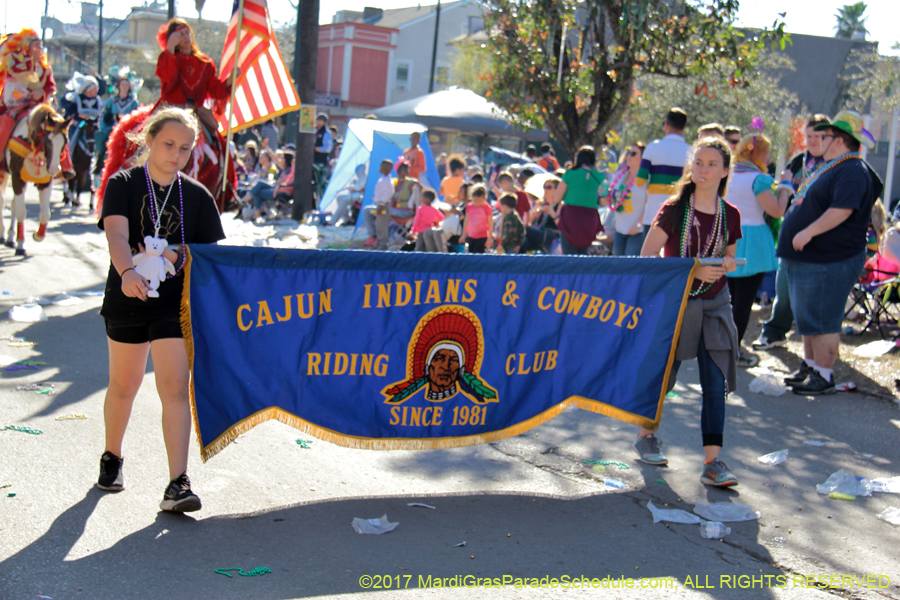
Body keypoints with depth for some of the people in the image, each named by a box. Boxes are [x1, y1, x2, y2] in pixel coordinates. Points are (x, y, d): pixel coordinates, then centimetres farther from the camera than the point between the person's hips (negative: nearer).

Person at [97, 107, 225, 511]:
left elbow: (211, 251, 7)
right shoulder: (123, 184, -3)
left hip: (175, 301, 1)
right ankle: (111, 458, 39)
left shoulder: (197, 196, 4)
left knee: (175, 389, -8)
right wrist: (127, 272, -38)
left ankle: (177, 485, -9)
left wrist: (178, 254, -13)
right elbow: (116, 234, -19)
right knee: (124, 386, 14)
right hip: (128, 297, 0)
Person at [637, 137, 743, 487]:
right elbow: (647, 255, -11)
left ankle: (712, 461, 0)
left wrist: (726, 264, -7)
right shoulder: (674, 209, -6)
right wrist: (693, 270, -21)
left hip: (714, 306, 3)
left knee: (716, 384, -3)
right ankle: (646, 436, 32)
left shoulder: (730, 215, 4)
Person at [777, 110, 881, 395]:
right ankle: (810, 366, 28)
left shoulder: (852, 171, -17)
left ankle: (823, 376, 0)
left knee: (822, 321, -6)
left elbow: (843, 210, -28)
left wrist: (808, 232, -28)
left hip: (828, 262, -11)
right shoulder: (831, 167, 18)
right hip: (807, 259, 11)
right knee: (807, 317, 18)